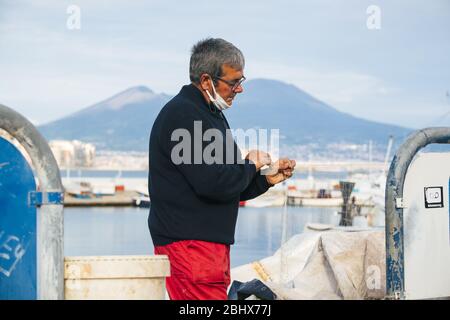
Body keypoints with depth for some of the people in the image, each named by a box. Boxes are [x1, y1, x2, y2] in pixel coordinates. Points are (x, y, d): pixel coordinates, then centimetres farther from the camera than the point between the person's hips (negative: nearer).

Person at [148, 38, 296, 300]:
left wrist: (267, 179, 9)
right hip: (189, 245, -10)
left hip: (212, 244, 10)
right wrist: (251, 165, -6)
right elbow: (212, 184, -23)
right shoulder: (182, 116, -13)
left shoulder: (211, 114, 20)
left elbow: (230, 189, 24)